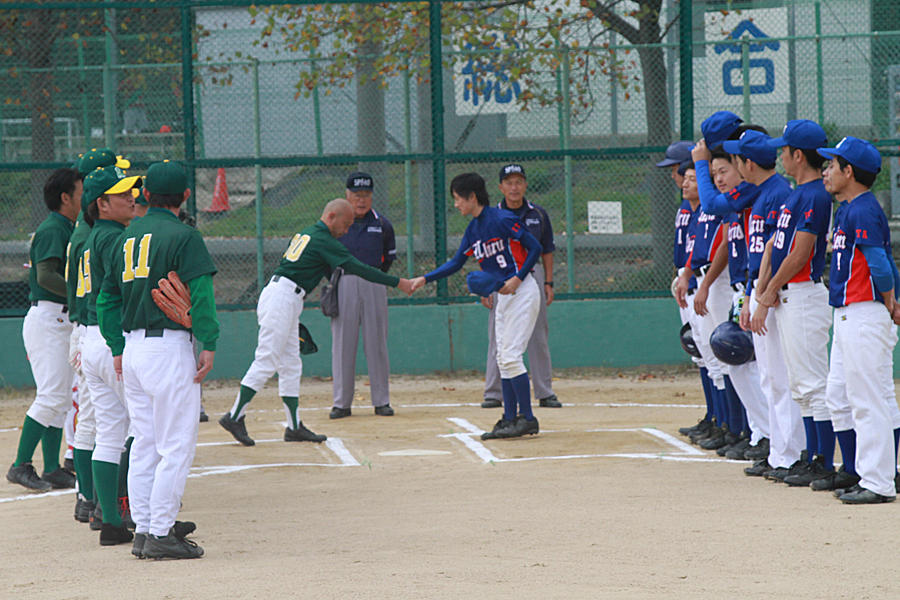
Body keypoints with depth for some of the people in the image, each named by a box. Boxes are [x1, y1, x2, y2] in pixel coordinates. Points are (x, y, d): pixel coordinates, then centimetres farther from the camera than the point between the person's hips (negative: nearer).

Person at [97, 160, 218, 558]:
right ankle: (161, 534, -7)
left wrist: (118, 348, 18)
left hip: (133, 347, 7)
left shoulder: (128, 237, 13)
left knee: (144, 444, 13)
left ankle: (143, 531, 13)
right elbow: (200, 294, -17)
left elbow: (107, 297, 16)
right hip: (169, 346, -7)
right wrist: (208, 344, -16)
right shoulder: (182, 237, -8)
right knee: (176, 446, -4)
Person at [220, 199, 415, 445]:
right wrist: (398, 283, -9)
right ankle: (235, 416, -11)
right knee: (266, 362, -10)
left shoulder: (305, 234, 18)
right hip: (282, 299, -10)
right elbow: (358, 269, -13)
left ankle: (294, 427, 8)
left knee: (291, 365, 9)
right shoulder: (324, 241, -10)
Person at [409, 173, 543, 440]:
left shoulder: (502, 219, -16)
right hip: (503, 296, 9)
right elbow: (456, 263, 15)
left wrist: (517, 279, -20)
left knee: (511, 355, -12)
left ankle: (527, 418, -8)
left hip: (522, 292, -9)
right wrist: (424, 279, 6)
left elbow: (535, 248, -15)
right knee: (503, 358, 9)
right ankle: (510, 419, 13)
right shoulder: (473, 229, 10)